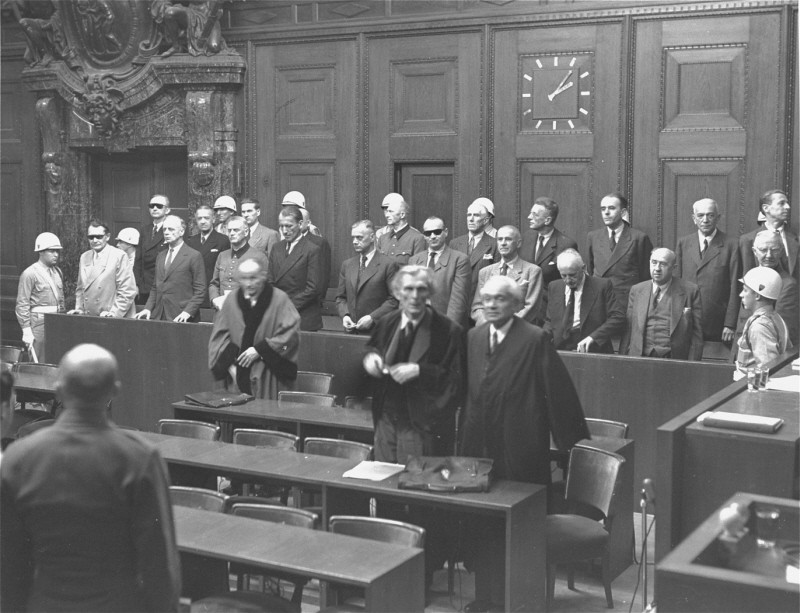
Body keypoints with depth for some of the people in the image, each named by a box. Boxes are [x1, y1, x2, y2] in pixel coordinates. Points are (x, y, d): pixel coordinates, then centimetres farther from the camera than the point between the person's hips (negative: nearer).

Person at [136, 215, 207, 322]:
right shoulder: (161, 256, 18)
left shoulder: (194, 256, -3)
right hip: (158, 316, 5)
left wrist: (187, 312, -17)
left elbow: (200, 291, -6)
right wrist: (148, 308, 6)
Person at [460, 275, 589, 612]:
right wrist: (467, 430, 13)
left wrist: (572, 438, -6)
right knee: (480, 526, 10)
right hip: (479, 445, 5)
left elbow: (558, 390, -8)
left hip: (519, 449, -5)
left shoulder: (535, 339, -10)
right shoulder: (473, 337, 8)